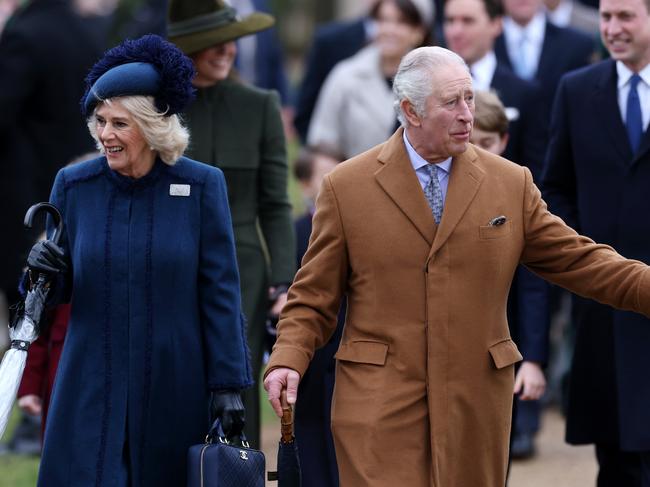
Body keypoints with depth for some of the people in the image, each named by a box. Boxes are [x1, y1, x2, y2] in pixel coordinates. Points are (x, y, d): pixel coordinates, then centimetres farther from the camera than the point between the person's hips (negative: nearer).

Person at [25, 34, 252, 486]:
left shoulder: (201, 185, -4)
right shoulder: (74, 185, 2)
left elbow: (220, 292, -2)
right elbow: (62, 290, 11)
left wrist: (228, 384, -5)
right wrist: (48, 273, -13)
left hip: (175, 386, -1)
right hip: (93, 386, 1)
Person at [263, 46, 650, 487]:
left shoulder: (511, 184, 8)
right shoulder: (347, 187, 2)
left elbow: (579, 261, 9)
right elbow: (314, 296, 4)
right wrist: (288, 359, -12)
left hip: (476, 405, 2)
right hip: (380, 400, -2)